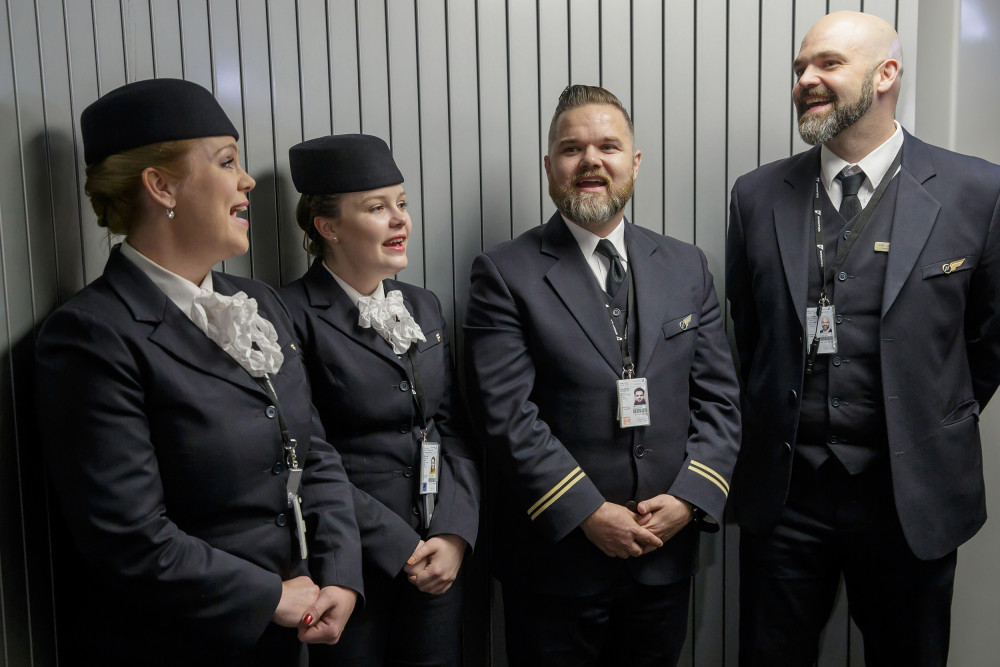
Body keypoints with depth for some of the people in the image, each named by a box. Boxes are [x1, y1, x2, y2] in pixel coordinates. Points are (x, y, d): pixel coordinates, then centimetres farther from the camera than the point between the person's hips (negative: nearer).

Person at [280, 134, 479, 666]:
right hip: (353, 562, -5)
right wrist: (400, 548, -14)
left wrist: (455, 534, -5)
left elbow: (455, 429, 7)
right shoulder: (294, 316, -12)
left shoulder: (423, 307, 8)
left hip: (442, 559, 6)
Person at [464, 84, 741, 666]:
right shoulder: (505, 274, -7)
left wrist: (689, 497, -8)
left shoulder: (687, 267, 6)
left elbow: (719, 398, 5)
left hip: (666, 551, 4)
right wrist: (587, 513, -16)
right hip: (555, 558, -3)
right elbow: (508, 414, -13)